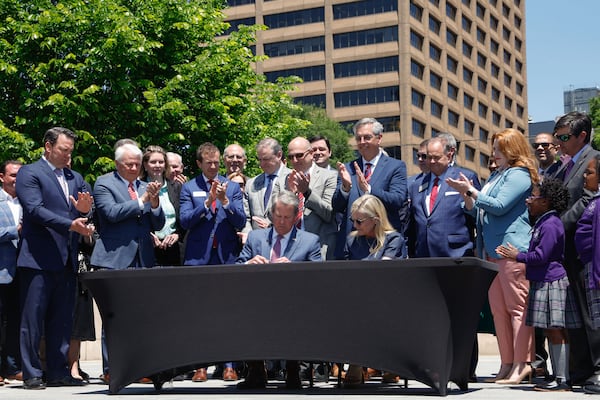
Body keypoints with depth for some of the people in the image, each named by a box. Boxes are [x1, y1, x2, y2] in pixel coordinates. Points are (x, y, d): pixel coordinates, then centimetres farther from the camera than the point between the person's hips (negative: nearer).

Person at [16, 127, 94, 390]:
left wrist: (84, 211, -8)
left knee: (62, 320, 8)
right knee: (33, 319, -2)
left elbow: (80, 217, 16)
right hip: (38, 259, -7)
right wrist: (71, 224, -23)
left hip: (66, 260, 7)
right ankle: (31, 375, 3)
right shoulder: (29, 174, -2)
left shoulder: (75, 178, 19)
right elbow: (36, 210, -14)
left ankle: (58, 372, 13)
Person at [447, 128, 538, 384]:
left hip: (513, 248, -9)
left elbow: (499, 206, -16)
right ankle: (507, 365, 11)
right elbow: (477, 211, 24)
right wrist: (466, 196, 7)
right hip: (491, 251, 9)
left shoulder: (519, 175, -6)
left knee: (517, 307, -8)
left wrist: (471, 190, -10)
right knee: (498, 309, 7)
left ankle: (522, 365, -7)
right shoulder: (496, 175, 21)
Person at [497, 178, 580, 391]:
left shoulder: (550, 225, -15)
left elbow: (541, 256, -18)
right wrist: (516, 256, 18)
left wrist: (518, 256, -7)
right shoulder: (542, 222, 17)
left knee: (555, 330, -8)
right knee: (551, 332, 11)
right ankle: (558, 377, 15)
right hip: (543, 282, 10)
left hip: (551, 283, -10)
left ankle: (563, 380, -6)